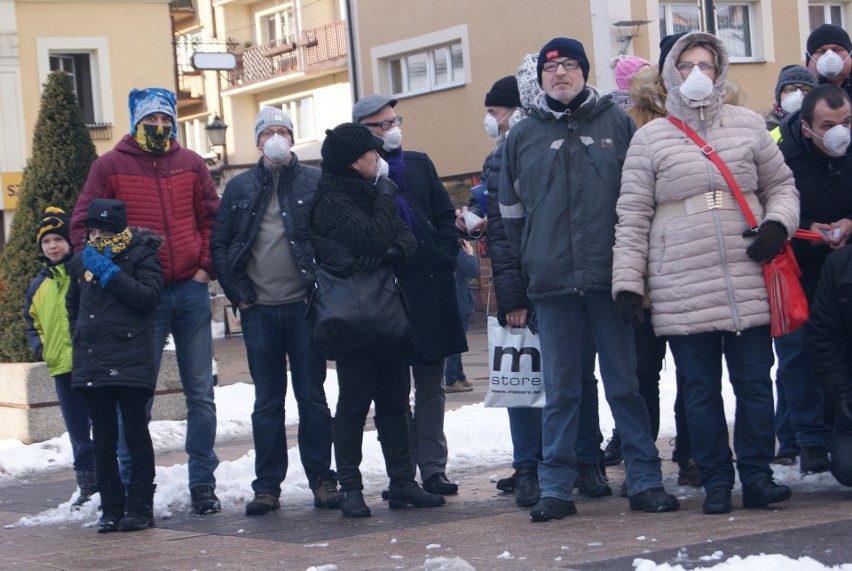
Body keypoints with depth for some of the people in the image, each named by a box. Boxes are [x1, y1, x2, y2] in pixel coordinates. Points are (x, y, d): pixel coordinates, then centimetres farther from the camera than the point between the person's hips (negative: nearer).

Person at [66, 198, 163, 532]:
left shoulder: (140, 255, 0)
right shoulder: (82, 261, 17)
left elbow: (149, 297, -15)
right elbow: (73, 303, 33)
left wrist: (109, 273, -14)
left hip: (130, 362, -5)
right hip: (91, 364, 5)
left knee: (136, 434, -3)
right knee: (103, 439, 6)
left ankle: (140, 508, 2)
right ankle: (111, 509, 10)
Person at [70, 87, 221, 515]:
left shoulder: (190, 164, 9)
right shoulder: (110, 166, 2)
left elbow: (212, 218, 13)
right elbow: (82, 225, 2)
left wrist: (206, 266, 2)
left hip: (191, 291, 3)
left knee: (200, 394, 5)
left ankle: (203, 483, 12)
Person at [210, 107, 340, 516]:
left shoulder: (315, 182, 2)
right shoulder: (239, 188, 9)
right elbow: (219, 244, 10)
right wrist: (238, 295, 2)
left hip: (304, 306, -2)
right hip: (259, 311, 2)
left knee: (312, 397, 2)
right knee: (267, 401, 6)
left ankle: (322, 479, 9)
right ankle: (267, 486, 9)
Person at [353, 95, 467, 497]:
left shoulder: (419, 164, 13)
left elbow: (446, 215, 13)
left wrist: (443, 260, 1)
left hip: (429, 286, 4)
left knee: (431, 384, 7)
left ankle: (434, 468, 12)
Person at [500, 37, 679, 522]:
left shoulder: (617, 122, 6)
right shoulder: (523, 136, 11)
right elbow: (511, 211, 16)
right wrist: (529, 264, 8)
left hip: (611, 276, -1)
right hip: (553, 282, 1)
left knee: (626, 383, 4)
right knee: (560, 391, 5)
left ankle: (646, 480, 8)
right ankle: (557, 486, 9)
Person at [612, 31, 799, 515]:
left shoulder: (748, 125, 10)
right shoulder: (650, 139, 5)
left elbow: (781, 185, 17)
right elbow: (632, 217, 4)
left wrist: (778, 223, -4)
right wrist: (628, 282, -2)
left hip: (748, 281, 1)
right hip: (682, 289, -1)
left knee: (754, 381, 3)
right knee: (700, 388, 4)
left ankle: (757, 475, 13)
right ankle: (716, 482, 13)